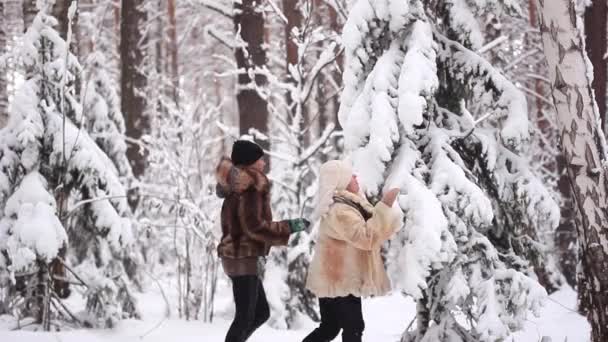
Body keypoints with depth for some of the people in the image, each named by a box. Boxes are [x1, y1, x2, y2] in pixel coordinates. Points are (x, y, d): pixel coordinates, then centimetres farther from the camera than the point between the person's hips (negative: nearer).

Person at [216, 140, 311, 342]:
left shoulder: (238, 186, 15)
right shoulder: (250, 188, -15)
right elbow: (253, 225, -21)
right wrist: (288, 227, -16)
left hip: (239, 256, 10)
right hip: (243, 258, -10)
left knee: (261, 312, 15)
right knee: (245, 317, -6)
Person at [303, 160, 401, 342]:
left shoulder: (346, 204, 13)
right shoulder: (339, 210, -21)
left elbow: (362, 229, 24)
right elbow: (366, 237, -28)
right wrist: (385, 206, -30)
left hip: (334, 278, 10)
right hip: (340, 280, -10)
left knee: (329, 327, 15)